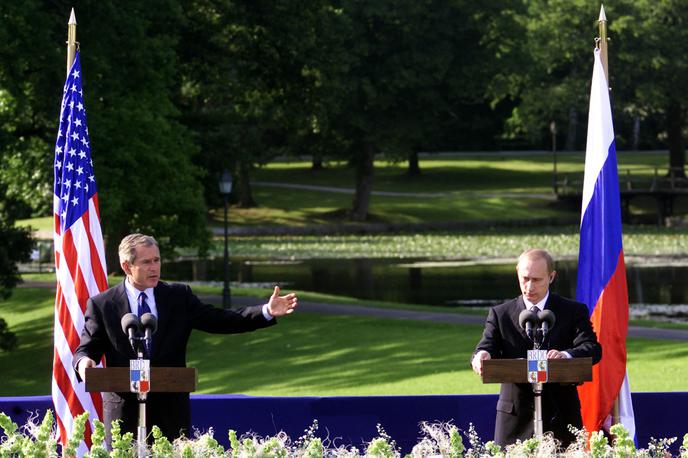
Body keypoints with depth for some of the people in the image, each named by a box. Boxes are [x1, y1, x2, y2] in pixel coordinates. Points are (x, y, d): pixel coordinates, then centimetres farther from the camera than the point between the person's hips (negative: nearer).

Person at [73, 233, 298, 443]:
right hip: (124, 409, -2)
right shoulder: (101, 305, 2)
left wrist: (267, 312, -7)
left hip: (170, 411, 2)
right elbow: (86, 348, 3)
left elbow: (220, 321, 5)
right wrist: (83, 361, -22)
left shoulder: (179, 297, 8)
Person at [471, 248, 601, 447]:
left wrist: (566, 355, -31)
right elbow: (487, 347, -1)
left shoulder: (574, 311, 5)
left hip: (560, 416, -1)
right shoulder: (500, 314, 10)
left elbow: (593, 348, -8)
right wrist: (481, 357, -28)